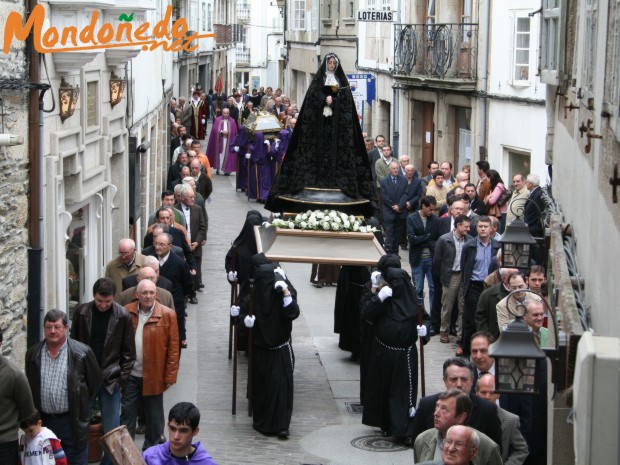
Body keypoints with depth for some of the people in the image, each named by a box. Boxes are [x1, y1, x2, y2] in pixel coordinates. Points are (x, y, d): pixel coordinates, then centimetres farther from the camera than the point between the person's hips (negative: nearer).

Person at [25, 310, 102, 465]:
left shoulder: (82, 352, -6)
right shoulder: (33, 354, 5)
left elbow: (95, 381, 3)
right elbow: (29, 385, 15)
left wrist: (81, 406, 6)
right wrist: (34, 416, 11)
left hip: (72, 421, -3)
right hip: (43, 420, 3)